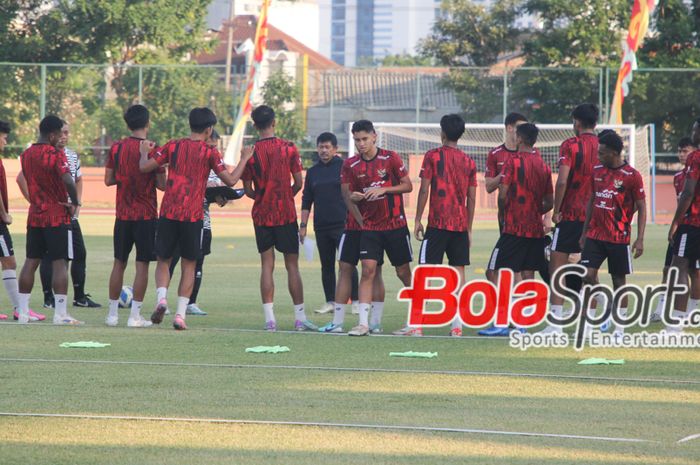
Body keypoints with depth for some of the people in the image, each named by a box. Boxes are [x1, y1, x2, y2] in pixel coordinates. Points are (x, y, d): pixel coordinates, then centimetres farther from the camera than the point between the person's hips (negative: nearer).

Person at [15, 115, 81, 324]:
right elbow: (68, 180, -27)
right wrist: (75, 202, -13)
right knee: (60, 263, -5)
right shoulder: (55, 154, -14)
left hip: (35, 215, 7)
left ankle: (23, 311, 10)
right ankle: (60, 313, -9)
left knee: (31, 262, 10)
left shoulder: (26, 155, 9)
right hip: (58, 216, -7)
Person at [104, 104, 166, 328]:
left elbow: (108, 180, 5)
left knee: (119, 263, 11)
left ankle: (113, 313, 13)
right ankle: (135, 315, -3)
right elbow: (162, 185, -8)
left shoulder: (117, 148, 0)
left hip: (123, 215, 3)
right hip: (146, 215, -3)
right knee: (142, 265, 0)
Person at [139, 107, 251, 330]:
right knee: (188, 266, 8)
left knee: (163, 261, 12)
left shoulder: (173, 146, 4)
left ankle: (161, 298, -14)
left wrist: (145, 152, 23)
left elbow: (144, 167, 2)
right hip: (193, 216, -2)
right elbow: (230, 180, -4)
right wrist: (244, 159, 11)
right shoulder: (210, 152, -3)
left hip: (168, 213, 2)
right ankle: (180, 314, 1)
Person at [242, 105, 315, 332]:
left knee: (267, 265, 3)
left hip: (262, 215, 1)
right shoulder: (288, 148, -5)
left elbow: (248, 190, 0)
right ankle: (300, 317, 2)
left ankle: (269, 319, -4)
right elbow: (299, 183, -2)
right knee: (292, 266, 4)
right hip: (286, 214, -1)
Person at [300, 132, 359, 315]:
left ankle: (356, 300, -2)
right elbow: (306, 200, 16)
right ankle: (330, 302, 13)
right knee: (326, 266, 7)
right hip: (321, 227, 4)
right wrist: (303, 225, 11)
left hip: (343, 225, -4)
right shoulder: (312, 172, 12)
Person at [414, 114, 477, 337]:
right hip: (461, 225, 4)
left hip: (438, 224, -4)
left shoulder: (433, 156, -3)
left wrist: (418, 220, 0)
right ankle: (457, 324, 1)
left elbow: (424, 190, -6)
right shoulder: (468, 162, 9)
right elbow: (471, 198, 9)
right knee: (458, 271, 5)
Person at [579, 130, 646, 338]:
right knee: (588, 276, -6)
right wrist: (584, 232, 16)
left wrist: (640, 239, -11)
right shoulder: (597, 171, 7)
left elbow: (641, 208, -5)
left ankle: (620, 327, 12)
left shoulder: (632, 176, -9)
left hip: (619, 237, -4)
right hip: (595, 234, 4)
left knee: (619, 280, 3)